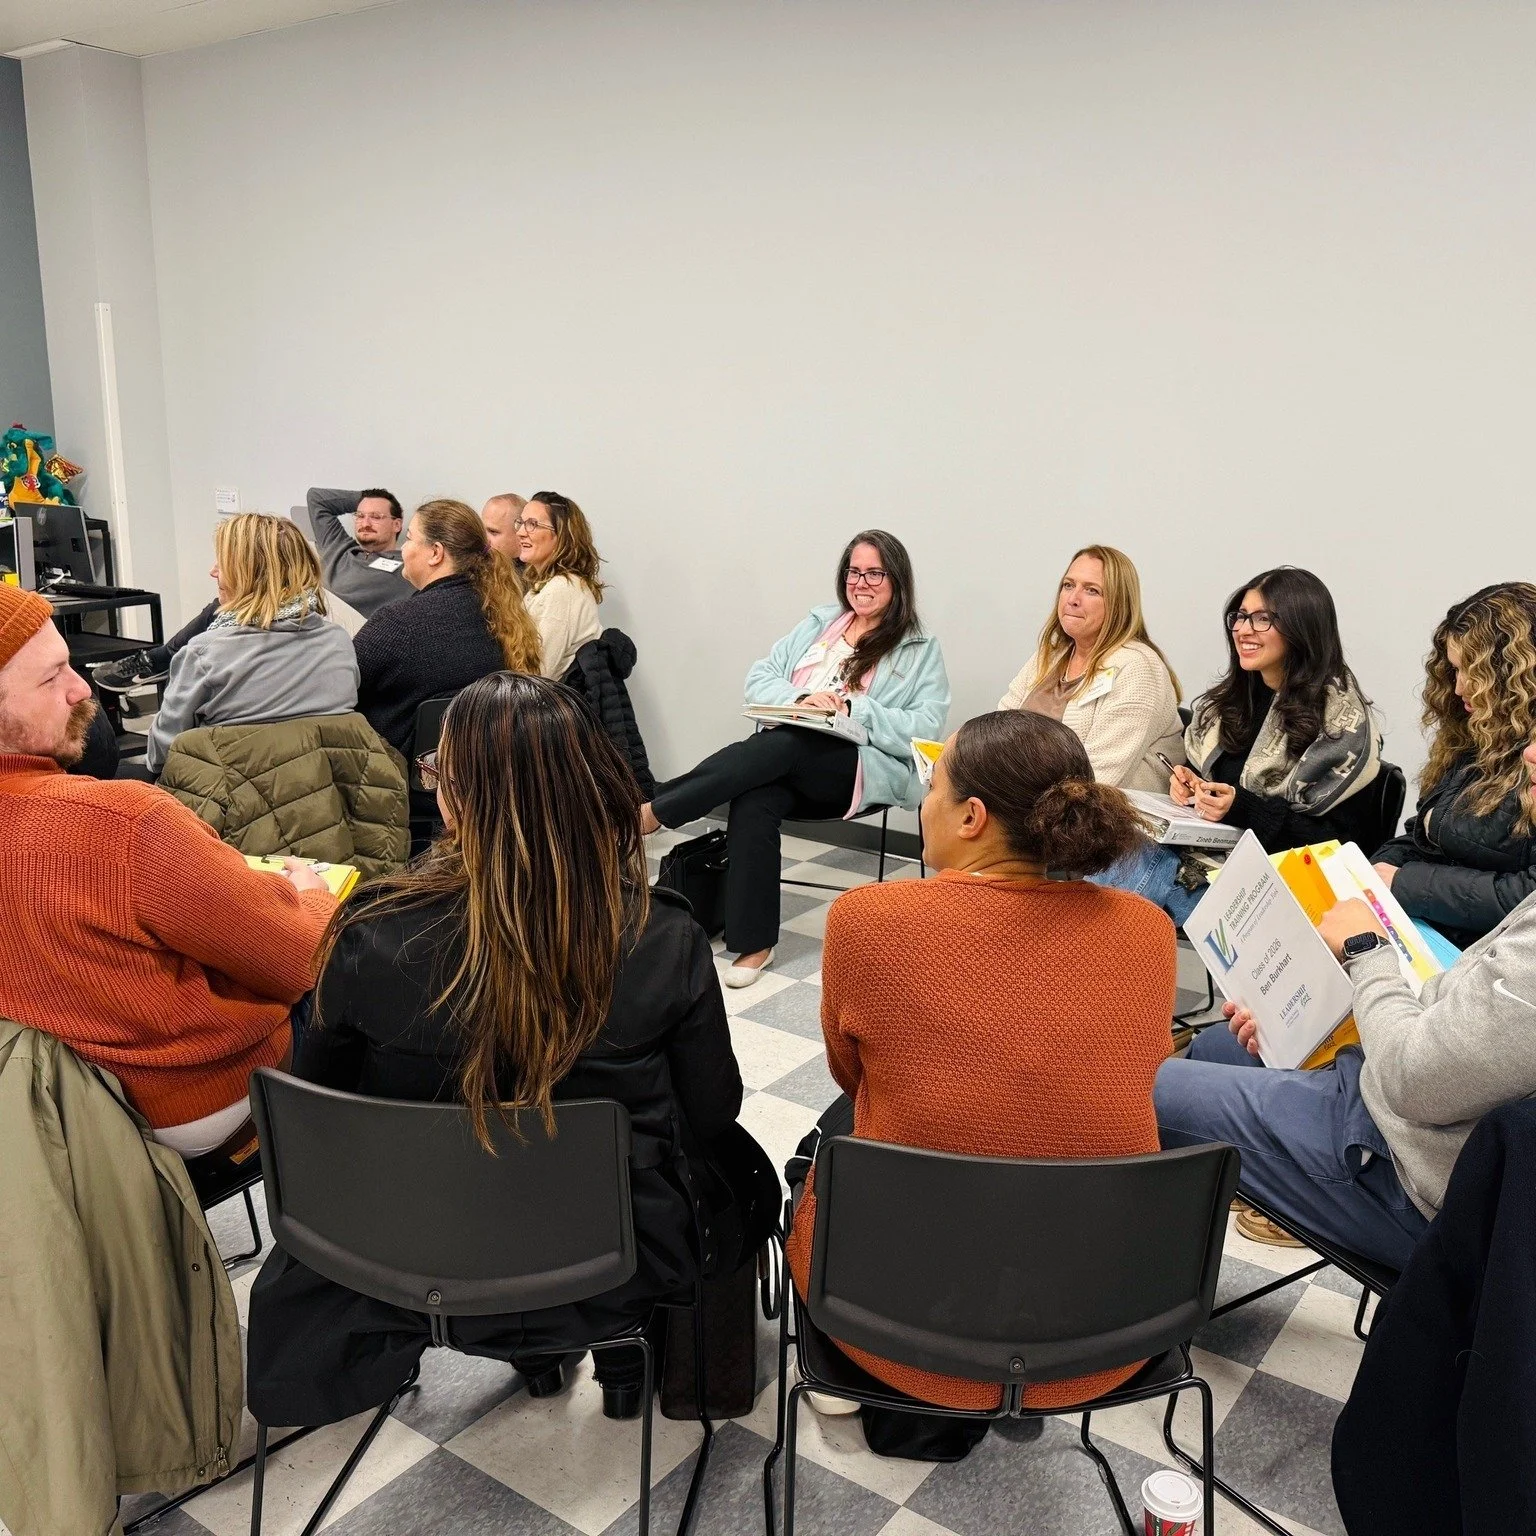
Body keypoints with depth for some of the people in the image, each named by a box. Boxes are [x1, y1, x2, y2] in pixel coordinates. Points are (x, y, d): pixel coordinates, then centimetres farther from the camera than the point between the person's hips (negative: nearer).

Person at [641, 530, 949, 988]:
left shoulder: (921, 651, 11)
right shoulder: (819, 623, 23)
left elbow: (925, 729, -2)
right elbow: (759, 678, 14)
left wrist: (856, 708, -13)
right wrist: (802, 698, -7)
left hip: (866, 766, -3)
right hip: (786, 760, 3)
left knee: (780, 745, -34)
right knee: (754, 803, -32)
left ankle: (652, 813, -31)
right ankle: (754, 943, -26)